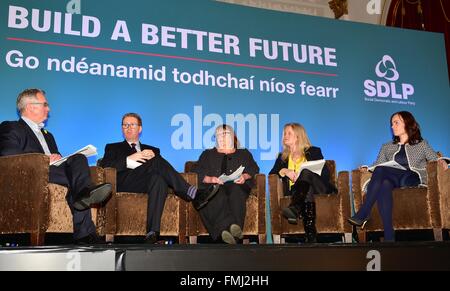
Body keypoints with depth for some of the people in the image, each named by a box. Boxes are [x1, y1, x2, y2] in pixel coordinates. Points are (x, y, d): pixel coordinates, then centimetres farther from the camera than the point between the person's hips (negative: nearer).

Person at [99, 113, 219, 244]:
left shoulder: (152, 150, 34)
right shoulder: (113, 148, 28)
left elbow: (164, 168, 16)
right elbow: (104, 166, 5)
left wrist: (153, 157, -5)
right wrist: (130, 159, -7)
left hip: (149, 181, 3)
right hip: (125, 182, -2)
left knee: (159, 179, -37)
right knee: (157, 161, -29)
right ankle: (191, 193, -37)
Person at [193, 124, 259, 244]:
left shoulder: (244, 154, 31)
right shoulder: (207, 154, 29)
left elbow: (254, 169, 15)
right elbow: (197, 172, 13)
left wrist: (245, 176, -8)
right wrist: (209, 179, -9)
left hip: (237, 185, 0)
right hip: (214, 186, 0)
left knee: (236, 192, -38)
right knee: (218, 197, -38)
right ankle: (228, 227, -56)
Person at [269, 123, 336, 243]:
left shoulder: (314, 152, 20)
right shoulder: (282, 157, 27)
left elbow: (326, 174, 7)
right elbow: (271, 174, 12)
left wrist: (302, 175, -9)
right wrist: (284, 171, -10)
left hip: (318, 188, -1)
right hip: (295, 191, 1)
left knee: (306, 172, -35)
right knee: (307, 196, -37)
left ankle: (294, 209, -60)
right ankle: (310, 235, -52)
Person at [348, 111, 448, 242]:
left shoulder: (422, 144, 21)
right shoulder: (387, 147, 29)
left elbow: (435, 159, 11)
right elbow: (377, 165, 19)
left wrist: (441, 162, -12)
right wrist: (367, 169, -1)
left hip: (412, 178, -3)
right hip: (391, 179, 3)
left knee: (381, 171, -33)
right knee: (384, 185, -37)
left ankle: (363, 214, -37)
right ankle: (389, 237, -44)